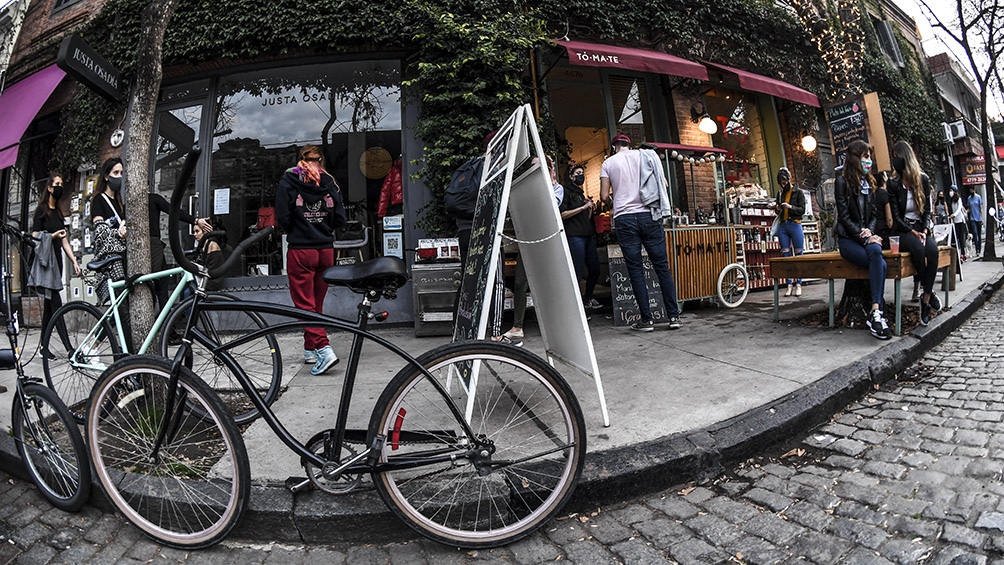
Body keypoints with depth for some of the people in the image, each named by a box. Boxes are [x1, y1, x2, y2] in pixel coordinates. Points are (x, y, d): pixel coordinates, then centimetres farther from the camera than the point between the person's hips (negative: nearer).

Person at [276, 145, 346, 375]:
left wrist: (295, 233, 11)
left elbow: (283, 217, -8)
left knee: (305, 304, -1)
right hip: (325, 250, 4)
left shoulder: (288, 181, -2)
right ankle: (310, 350, 25)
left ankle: (323, 349, -15)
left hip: (300, 251, -3)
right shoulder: (330, 183, 5)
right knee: (317, 303, 15)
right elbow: (340, 219, 0)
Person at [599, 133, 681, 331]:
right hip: (648, 215, 1)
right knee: (662, 266, 5)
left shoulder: (608, 163, 7)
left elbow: (604, 196, 2)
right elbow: (664, 184, 10)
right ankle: (674, 316, 5)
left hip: (624, 218, -1)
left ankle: (646, 320, 2)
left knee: (635, 270, 2)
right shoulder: (645, 156, 11)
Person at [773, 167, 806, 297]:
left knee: (798, 255, 0)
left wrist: (790, 207, -19)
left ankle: (798, 284, 4)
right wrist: (777, 208, -1)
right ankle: (789, 285, 5)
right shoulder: (780, 194, 14)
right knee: (786, 256, 2)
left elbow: (802, 210, -4)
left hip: (795, 225, -4)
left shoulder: (798, 192, 2)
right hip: (783, 226, 4)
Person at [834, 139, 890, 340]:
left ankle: (875, 312, -38)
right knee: (880, 264, -31)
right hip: (848, 239, -4)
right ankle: (878, 312, -31)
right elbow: (844, 216, -8)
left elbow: (874, 214, 15)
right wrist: (864, 238, -17)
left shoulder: (869, 182, 18)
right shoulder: (842, 181, -1)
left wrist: (870, 230, -7)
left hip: (866, 236, 4)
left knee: (876, 251, -33)